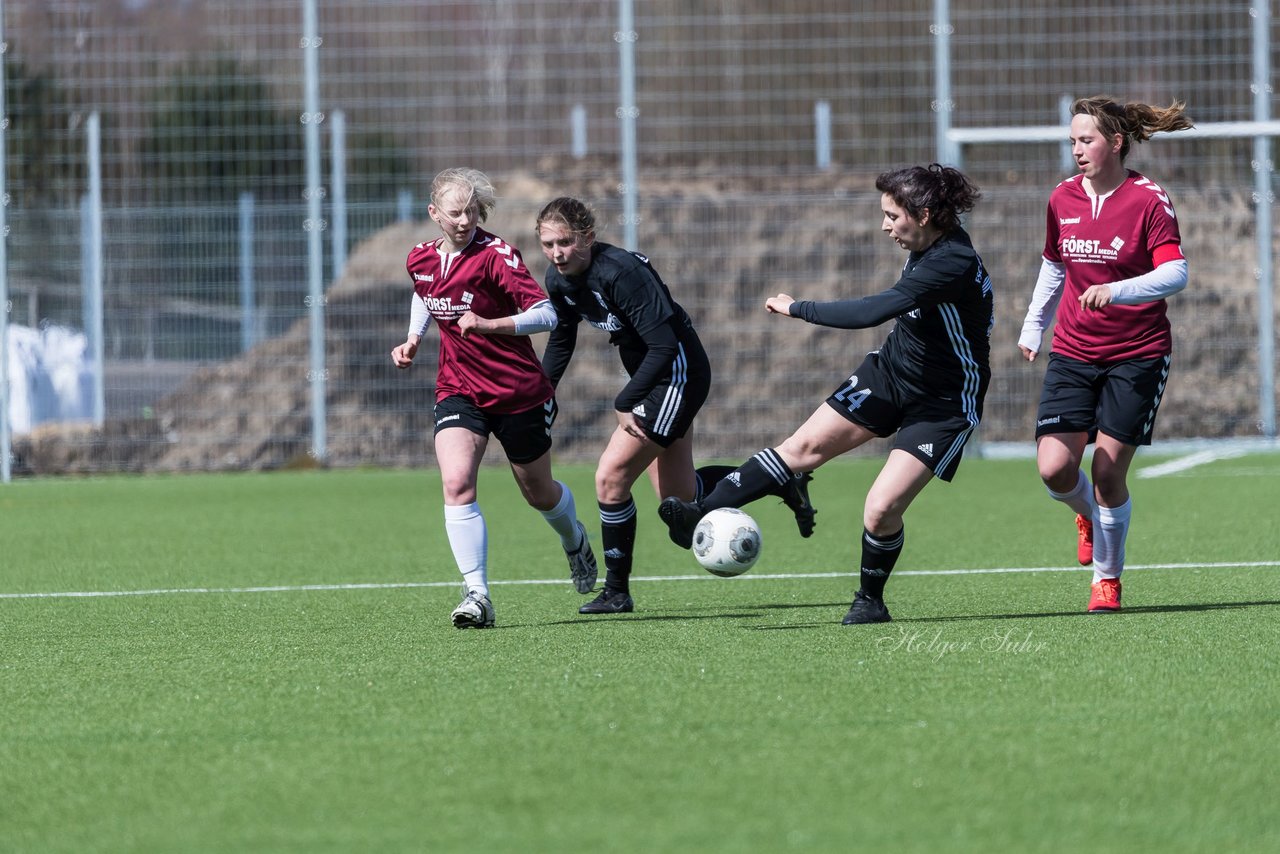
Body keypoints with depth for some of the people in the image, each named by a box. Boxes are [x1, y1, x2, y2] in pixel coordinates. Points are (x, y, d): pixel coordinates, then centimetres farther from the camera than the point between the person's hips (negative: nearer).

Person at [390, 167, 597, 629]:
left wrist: (488, 324, -36)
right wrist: (413, 339, 9)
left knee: (539, 493, 15)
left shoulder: (496, 256, -18)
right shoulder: (421, 260, 0)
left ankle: (576, 543, 50)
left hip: (520, 394, -3)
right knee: (456, 483, -21)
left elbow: (545, 314, -24)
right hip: (458, 392, 3)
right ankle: (477, 593, -22)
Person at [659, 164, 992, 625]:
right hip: (891, 369, 8)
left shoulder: (953, 264, -32)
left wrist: (797, 308, -25)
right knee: (805, 445, 1)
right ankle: (703, 513, 2)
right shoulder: (926, 246, -5)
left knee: (882, 509, -14)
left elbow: (870, 312, -36)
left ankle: (870, 600, 11)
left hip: (943, 405, -8)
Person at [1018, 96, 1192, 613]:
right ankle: (1088, 516, 25)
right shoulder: (1063, 199, 4)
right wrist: (1032, 328, 21)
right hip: (1073, 352, 4)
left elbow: (1174, 274, -21)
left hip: (1137, 355, -4)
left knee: (1108, 471, -7)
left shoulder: (1149, 200, -11)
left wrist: (1117, 291, -36)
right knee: (1055, 469, -10)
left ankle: (1107, 577, 14)